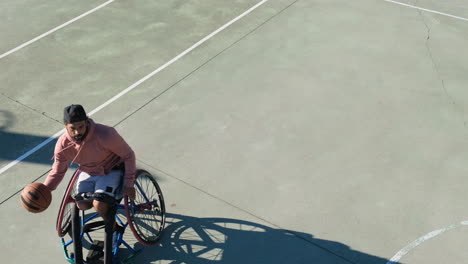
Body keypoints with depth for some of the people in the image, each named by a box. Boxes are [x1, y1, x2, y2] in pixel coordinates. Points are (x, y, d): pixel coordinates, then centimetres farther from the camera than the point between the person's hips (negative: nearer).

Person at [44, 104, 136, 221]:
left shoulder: (105, 135, -35)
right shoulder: (63, 145, -21)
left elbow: (128, 155, -21)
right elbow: (57, 172, -5)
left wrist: (128, 185, -19)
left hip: (111, 171, -4)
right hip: (88, 173, 4)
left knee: (99, 205, -22)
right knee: (83, 205, -11)